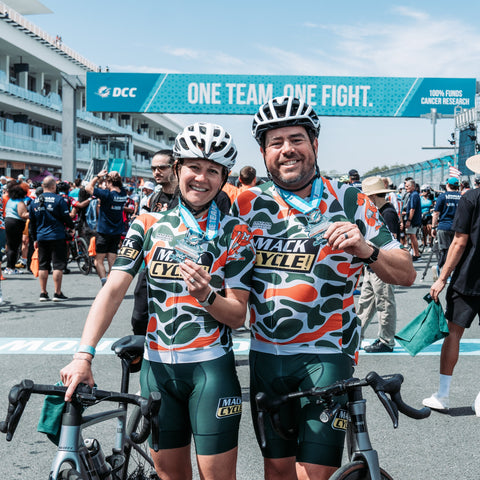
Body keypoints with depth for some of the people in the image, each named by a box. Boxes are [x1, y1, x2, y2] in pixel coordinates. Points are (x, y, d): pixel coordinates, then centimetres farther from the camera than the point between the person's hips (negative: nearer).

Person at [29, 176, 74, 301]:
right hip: (57, 237, -5)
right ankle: (57, 293, 0)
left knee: (43, 266, 10)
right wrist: (72, 226, 15)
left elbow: (32, 222, 12)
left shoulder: (35, 201, 7)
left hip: (41, 238, 5)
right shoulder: (59, 199, -9)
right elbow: (66, 218, -7)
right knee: (58, 265, 0)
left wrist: (34, 239, 21)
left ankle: (43, 293, 12)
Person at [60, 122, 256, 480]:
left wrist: (206, 296, -26)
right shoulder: (149, 225, 5)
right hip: (157, 367, 2)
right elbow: (113, 290, -3)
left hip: (210, 369, -2)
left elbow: (237, 316, -4)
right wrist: (84, 355, -14)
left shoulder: (235, 233, -1)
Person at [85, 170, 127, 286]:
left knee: (99, 260, 2)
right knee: (112, 261, 9)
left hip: (104, 232, -5)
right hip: (117, 232, 5)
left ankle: (104, 280, -17)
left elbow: (88, 188, -14)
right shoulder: (123, 194, -1)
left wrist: (98, 176, -6)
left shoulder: (107, 194, -19)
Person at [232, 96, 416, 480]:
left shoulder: (351, 202, 0)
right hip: (266, 357, 3)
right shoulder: (249, 205, 5)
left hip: (326, 357, -3)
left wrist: (366, 250, -19)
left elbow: (406, 273, -1)